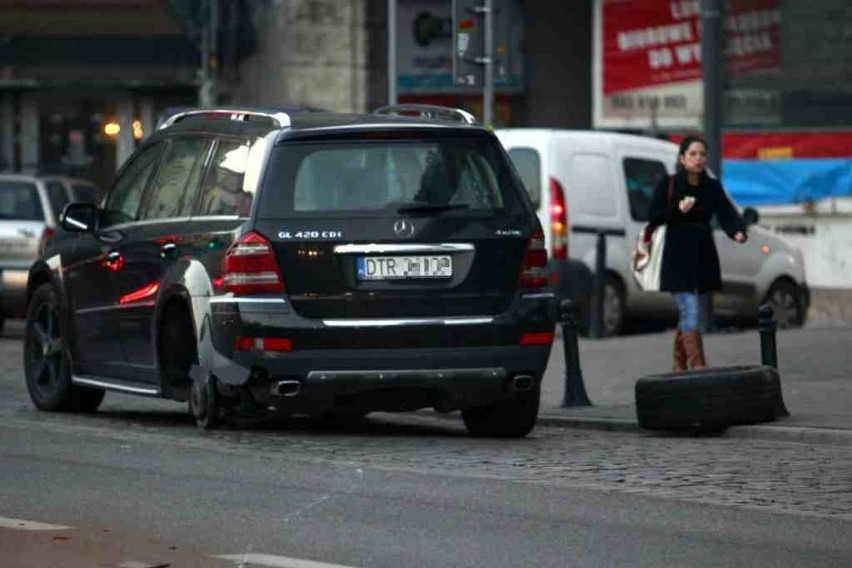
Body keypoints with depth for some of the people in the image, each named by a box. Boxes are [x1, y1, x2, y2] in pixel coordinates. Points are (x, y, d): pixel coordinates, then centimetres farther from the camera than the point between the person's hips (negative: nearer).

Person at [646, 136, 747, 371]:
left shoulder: (713, 187, 5)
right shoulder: (668, 185, -3)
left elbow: (726, 214, -8)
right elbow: (653, 217, -4)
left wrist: (738, 231, -28)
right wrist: (677, 209, -20)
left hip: (704, 257, 4)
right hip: (678, 257, -4)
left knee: (688, 313, 13)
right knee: (690, 311, -14)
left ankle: (679, 364, 27)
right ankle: (698, 366, -20)